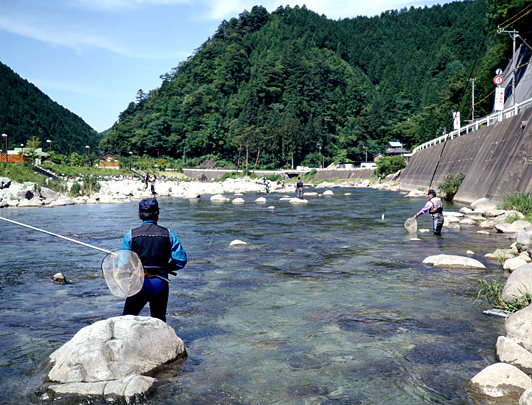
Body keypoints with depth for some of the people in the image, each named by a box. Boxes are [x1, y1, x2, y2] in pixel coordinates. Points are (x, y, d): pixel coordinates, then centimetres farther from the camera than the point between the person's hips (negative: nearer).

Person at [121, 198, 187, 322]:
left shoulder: (131, 235, -4)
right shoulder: (169, 235, -2)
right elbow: (181, 261, -3)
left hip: (139, 283, -1)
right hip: (161, 283, 1)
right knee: (159, 319, 15)